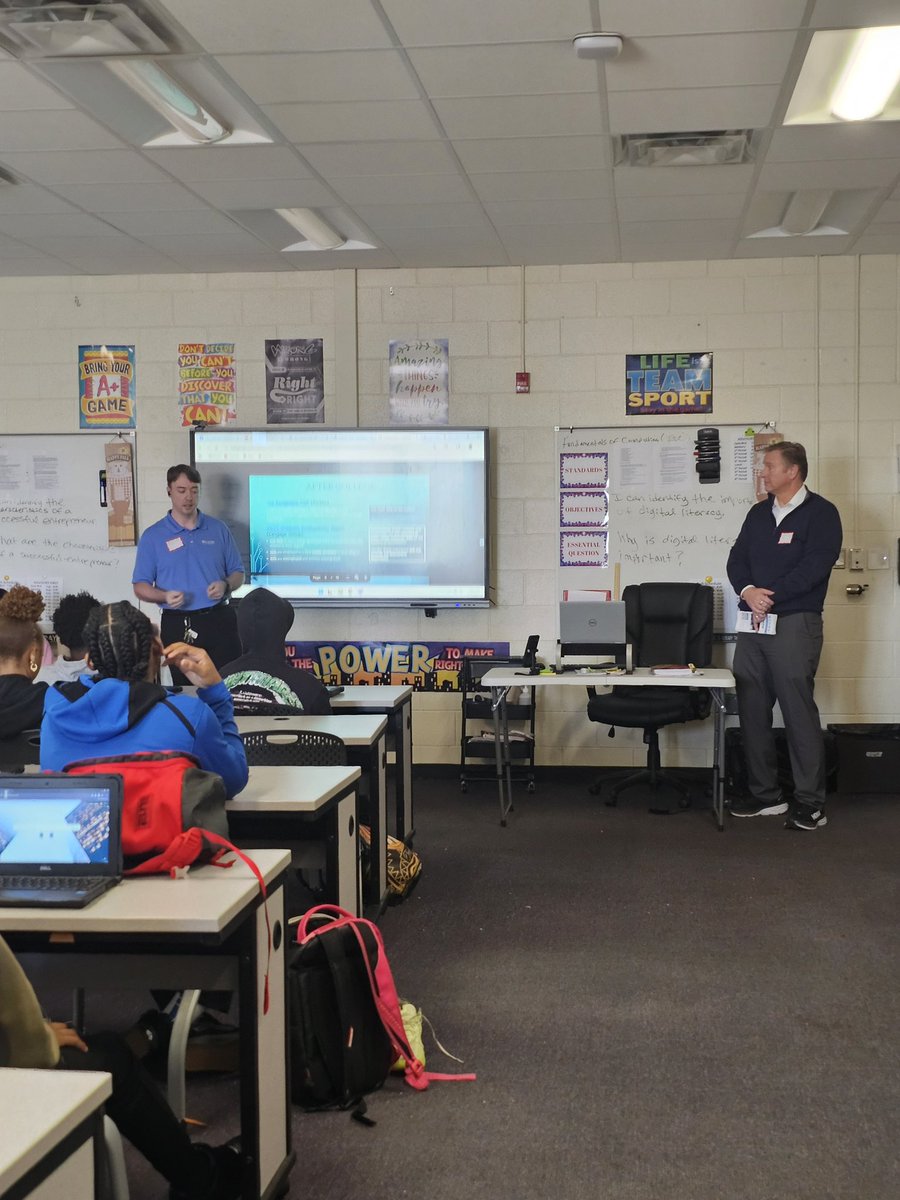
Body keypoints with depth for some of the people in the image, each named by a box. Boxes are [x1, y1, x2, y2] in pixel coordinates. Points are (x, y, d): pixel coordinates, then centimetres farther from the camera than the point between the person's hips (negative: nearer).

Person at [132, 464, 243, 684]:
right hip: (178, 626, -1)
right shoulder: (152, 536, 4)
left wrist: (226, 585, -10)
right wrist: (165, 596, -17)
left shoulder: (218, 529, 8)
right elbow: (140, 586, 3)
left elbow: (237, 573, 12)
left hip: (218, 619, 1)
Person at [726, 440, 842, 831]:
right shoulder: (759, 513, 17)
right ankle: (764, 795, 16)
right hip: (753, 623, 7)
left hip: (795, 623, -7)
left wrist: (770, 594, -15)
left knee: (798, 710, -8)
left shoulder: (821, 513, -3)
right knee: (752, 709, 7)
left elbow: (814, 566, -14)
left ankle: (810, 802, -2)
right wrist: (748, 590, -10)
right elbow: (737, 559, 10)